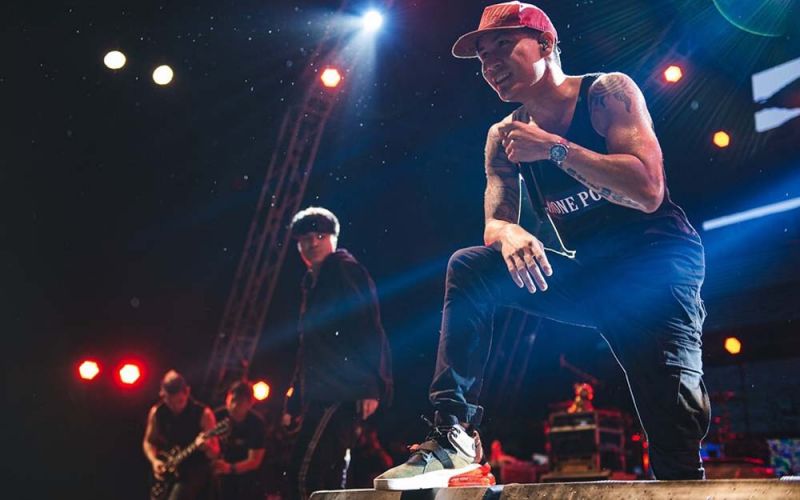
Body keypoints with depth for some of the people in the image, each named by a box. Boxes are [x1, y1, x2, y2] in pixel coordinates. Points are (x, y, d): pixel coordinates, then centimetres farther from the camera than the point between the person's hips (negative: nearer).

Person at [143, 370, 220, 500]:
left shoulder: (203, 414, -12)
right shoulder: (156, 412, -1)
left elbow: (215, 452, -10)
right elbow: (148, 442, 13)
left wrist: (206, 447, -32)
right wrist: (154, 461, -5)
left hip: (194, 471, -5)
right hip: (165, 474, 5)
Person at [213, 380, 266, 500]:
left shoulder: (256, 422, -20)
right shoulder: (218, 416, -13)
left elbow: (254, 460, -22)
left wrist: (230, 468, -37)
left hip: (247, 475, -3)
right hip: (222, 475, 3)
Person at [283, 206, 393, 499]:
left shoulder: (346, 271, -1)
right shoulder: (314, 284, 25)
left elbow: (368, 329, -12)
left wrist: (371, 387, -22)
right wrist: (294, 403, 23)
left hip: (339, 393, -10)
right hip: (321, 395, 10)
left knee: (304, 475, -18)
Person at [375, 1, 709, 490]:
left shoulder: (607, 91, -11)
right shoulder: (503, 137, 5)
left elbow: (648, 192, -22)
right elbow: (495, 224, 0)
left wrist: (555, 148, -24)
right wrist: (510, 236, -26)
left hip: (654, 258, -5)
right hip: (580, 272, 5)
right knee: (469, 269, -11)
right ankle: (454, 428, -13)